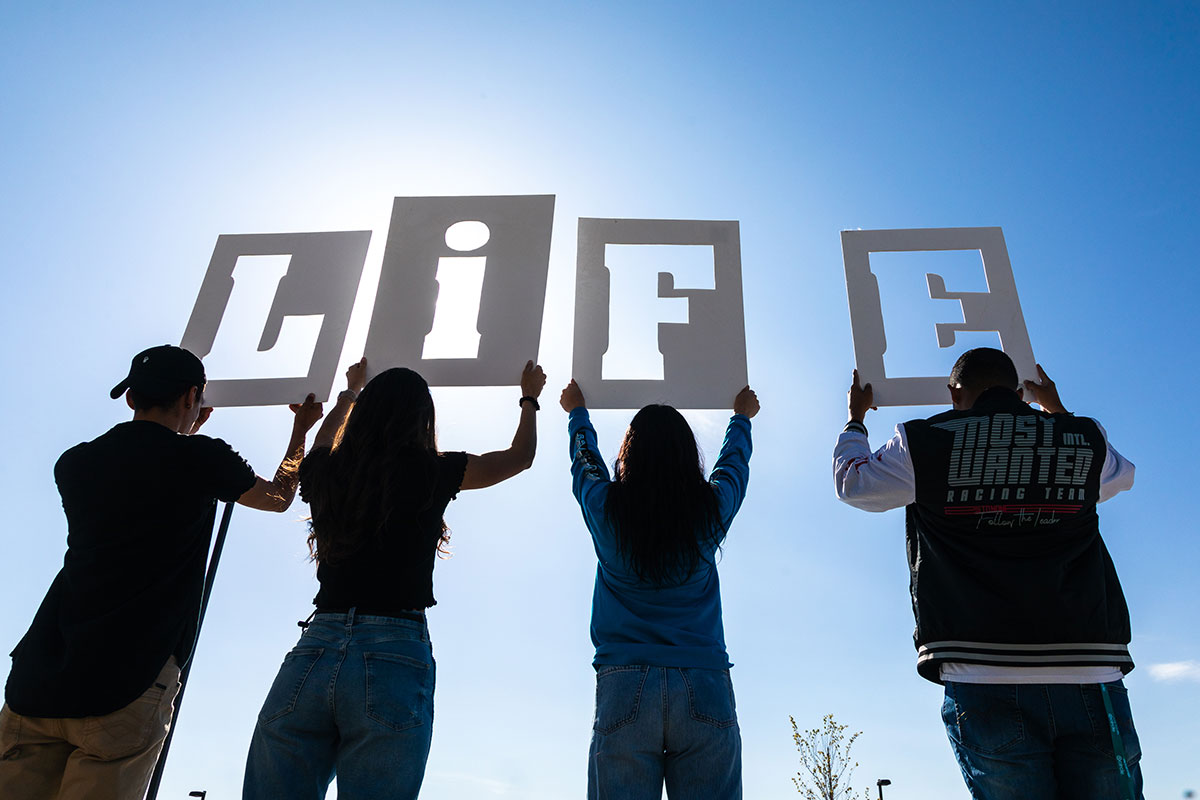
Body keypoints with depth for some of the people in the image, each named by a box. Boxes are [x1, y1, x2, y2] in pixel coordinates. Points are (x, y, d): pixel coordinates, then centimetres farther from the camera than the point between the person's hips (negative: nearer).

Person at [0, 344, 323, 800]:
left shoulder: (74, 463, 13)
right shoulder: (202, 458, 0)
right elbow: (279, 497, 20)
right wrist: (301, 431, 35)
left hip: (37, 681, 5)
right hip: (126, 686, -5)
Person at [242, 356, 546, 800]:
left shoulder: (327, 470, 10)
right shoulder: (431, 472, 1)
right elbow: (520, 456, 18)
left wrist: (349, 395, 57)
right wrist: (529, 399, 37)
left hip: (314, 650, 4)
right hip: (393, 660, -3)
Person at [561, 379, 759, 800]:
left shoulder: (606, 509, 1)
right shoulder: (711, 510, 3)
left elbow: (583, 456, 23)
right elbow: (735, 459, 25)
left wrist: (577, 411, 43)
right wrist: (742, 416, 46)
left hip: (624, 689, 0)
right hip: (705, 690, 1)